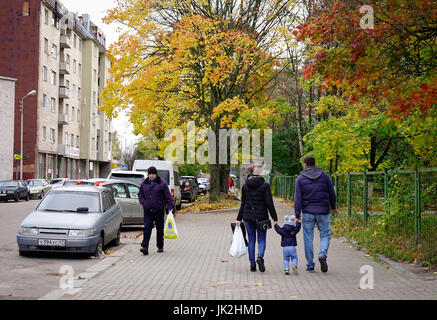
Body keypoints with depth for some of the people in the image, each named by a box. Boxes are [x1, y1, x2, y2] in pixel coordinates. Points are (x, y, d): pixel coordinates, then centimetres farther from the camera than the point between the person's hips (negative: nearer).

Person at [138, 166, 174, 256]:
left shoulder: (162, 183, -2)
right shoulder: (144, 183, 8)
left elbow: (168, 196, -4)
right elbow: (140, 194, 18)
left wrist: (170, 207, -11)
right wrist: (143, 202, 1)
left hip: (159, 210, -2)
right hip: (148, 210, 2)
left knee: (160, 228, 7)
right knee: (147, 228, -8)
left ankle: (160, 246, 20)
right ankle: (145, 247, -13)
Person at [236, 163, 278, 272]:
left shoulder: (245, 186, 2)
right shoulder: (265, 185, -9)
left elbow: (243, 204, 6)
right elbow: (269, 204, -10)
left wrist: (239, 219, 12)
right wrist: (275, 218, -5)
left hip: (248, 216, 3)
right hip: (261, 217, -3)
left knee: (251, 240, 11)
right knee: (261, 239, 6)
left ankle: (252, 264, 10)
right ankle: (260, 257, -20)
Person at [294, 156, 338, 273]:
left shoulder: (300, 178, -1)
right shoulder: (324, 176, 3)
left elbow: (297, 199, -6)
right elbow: (332, 194, 8)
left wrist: (297, 215, -4)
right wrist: (333, 207, 23)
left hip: (308, 213, 0)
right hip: (323, 211, 1)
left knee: (308, 239, 6)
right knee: (325, 235, 12)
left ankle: (310, 266, 9)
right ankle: (323, 254, -15)